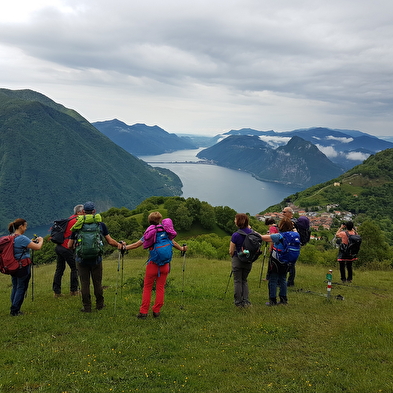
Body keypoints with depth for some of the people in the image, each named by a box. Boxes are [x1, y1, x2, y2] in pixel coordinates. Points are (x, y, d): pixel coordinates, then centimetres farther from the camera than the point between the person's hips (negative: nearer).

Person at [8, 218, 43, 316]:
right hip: (23, 266, -8)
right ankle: (15, 311, 8)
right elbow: (37, 247, -22)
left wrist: (31, 241, 12)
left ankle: (13, 310, 24)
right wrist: (40, 240, -3)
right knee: (21, 288, 3)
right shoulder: (22, 238, -21)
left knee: (15, 287, 17)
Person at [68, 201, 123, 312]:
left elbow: (70, 246, 5)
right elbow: (110, 241, 1)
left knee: (84, 283, 7)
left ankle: (87, 307, 14)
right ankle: (99, 304, 25)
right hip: (96, 259, 0)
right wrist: (119, 245, 19)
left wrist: (75, 247, 26)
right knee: (97, 282, 12)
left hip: (81, 259, 0)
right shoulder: (100, 224, 1)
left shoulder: (77, 226, 1)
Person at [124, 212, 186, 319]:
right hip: (164, 264, 1)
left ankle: (143, 312, 7)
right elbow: (173, 243, 11)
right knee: (160, 288, 10)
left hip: (152, 263, -1)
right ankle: (157, 311, 14)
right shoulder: (166, 230, 3)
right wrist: (182, 249, 28)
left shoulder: (150, 232, -1)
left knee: (147, 287, 8)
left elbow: (138, 244, -5)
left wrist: (125, 247, 3)